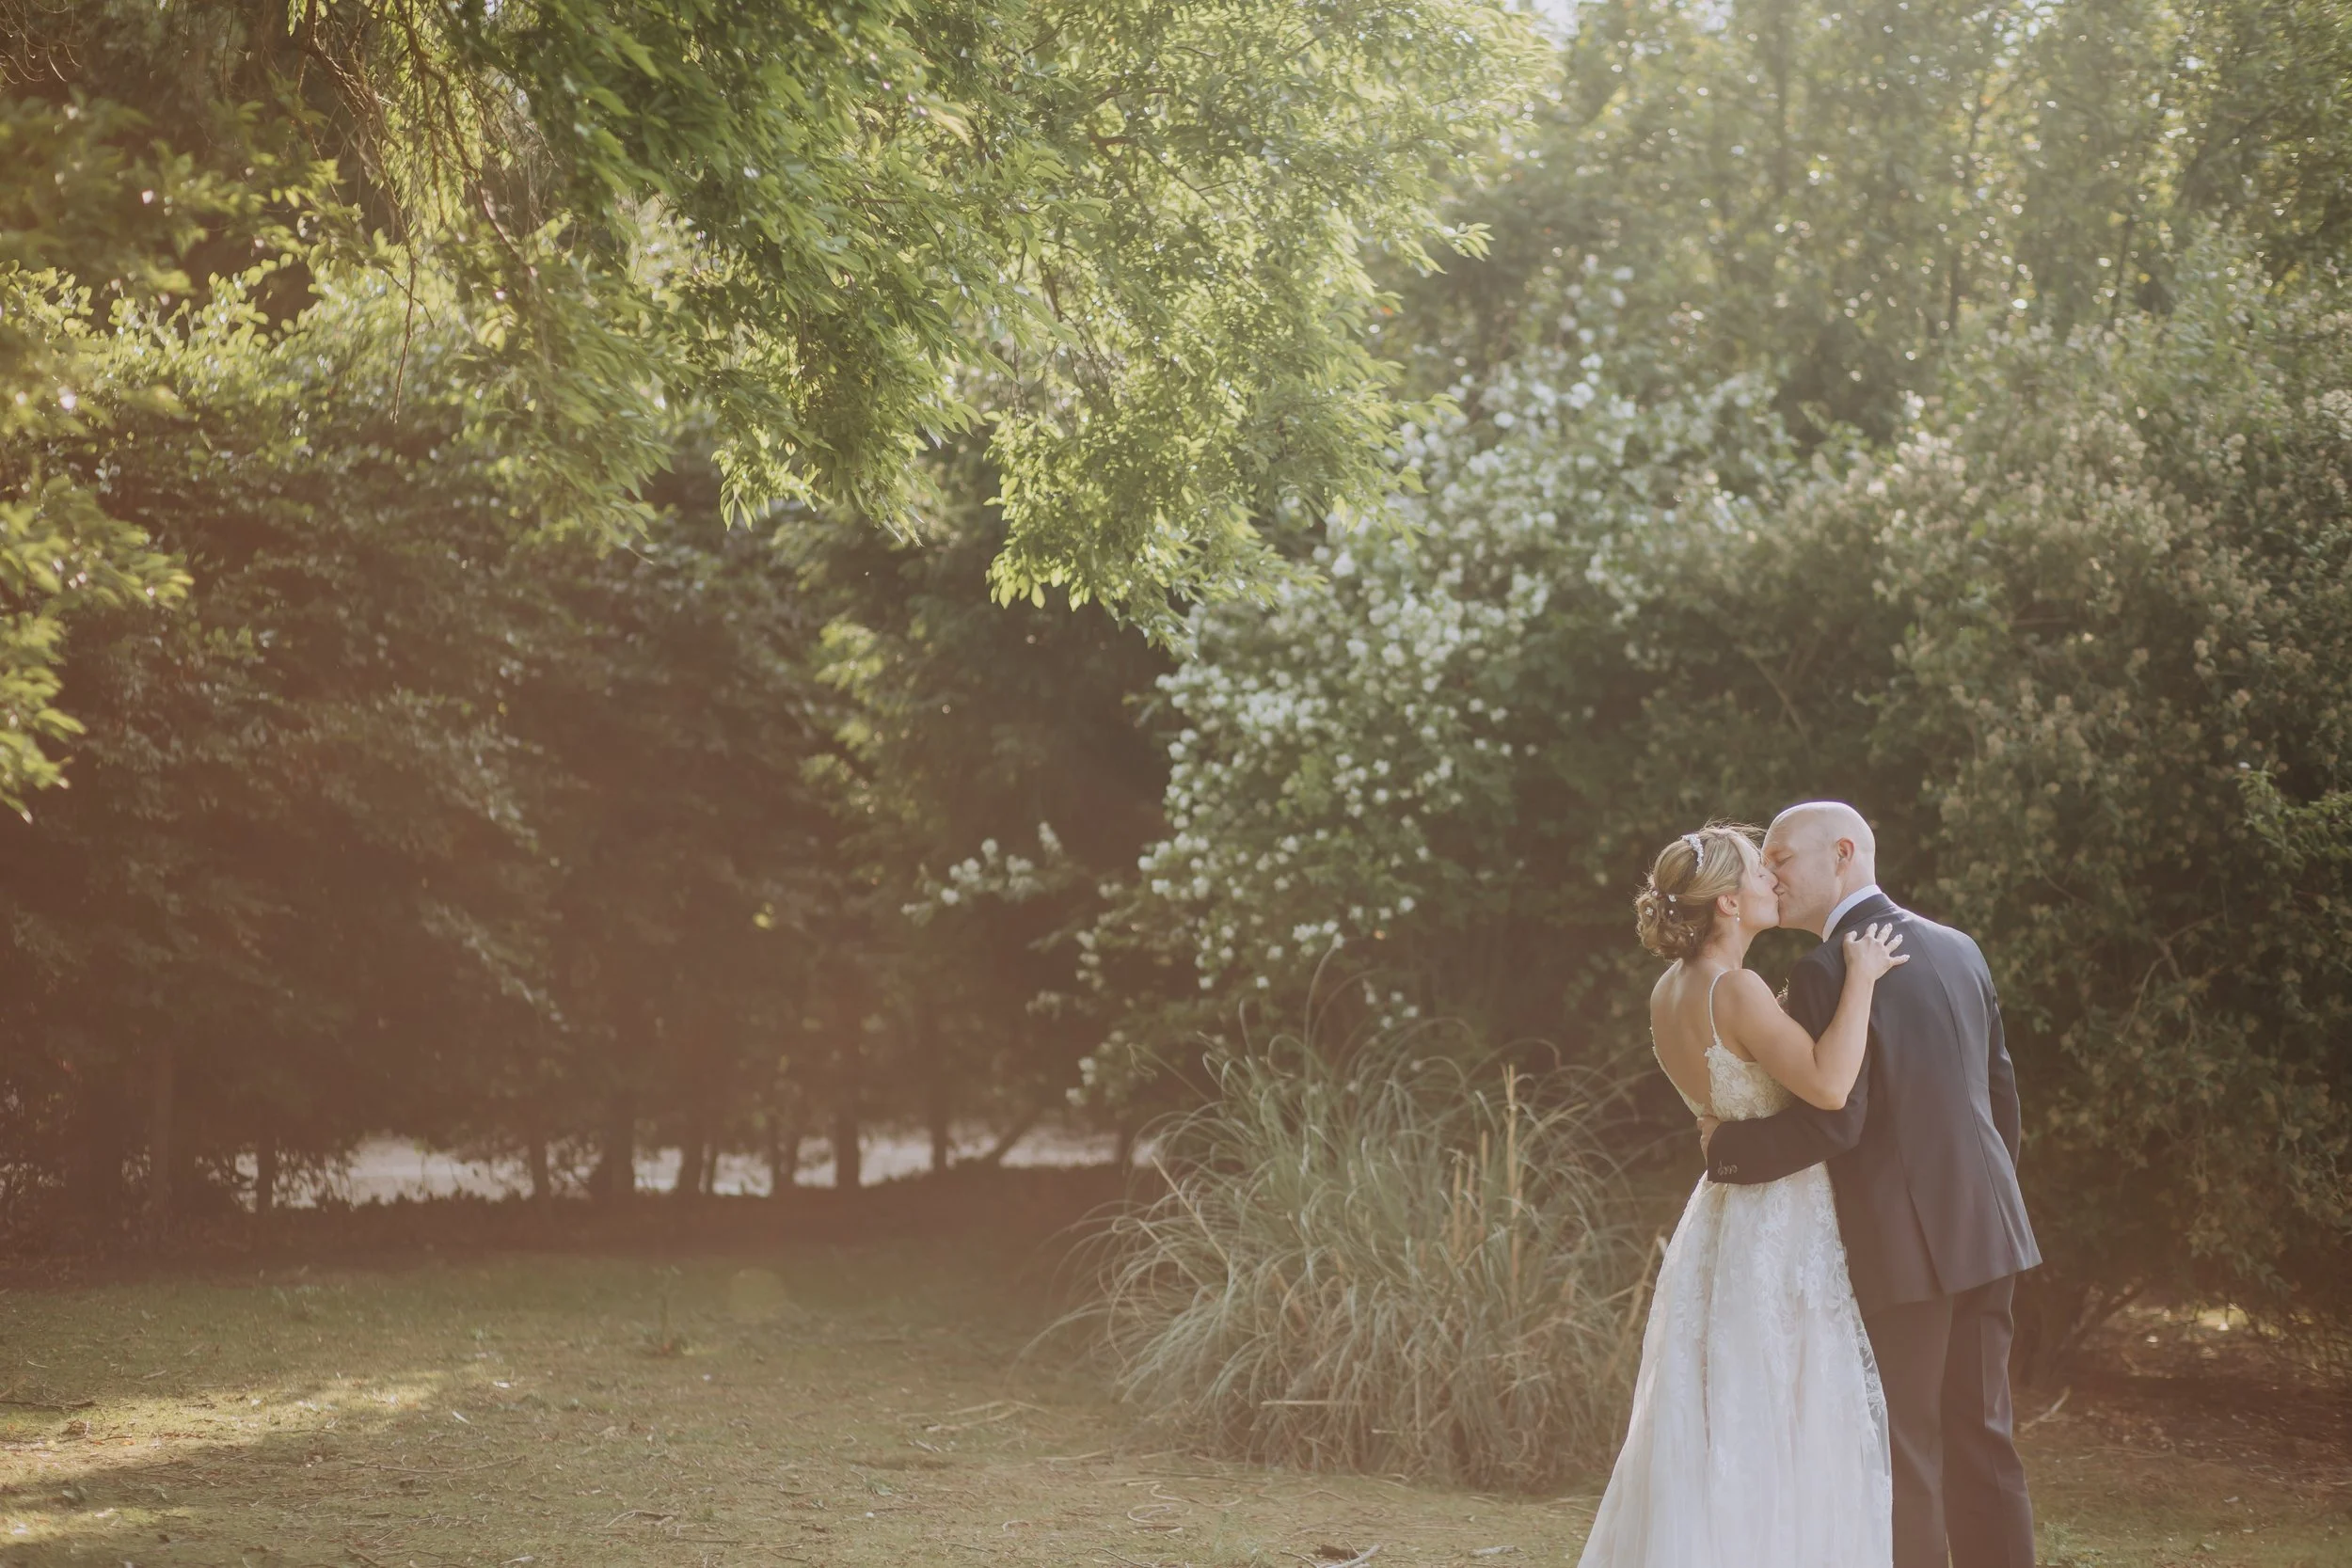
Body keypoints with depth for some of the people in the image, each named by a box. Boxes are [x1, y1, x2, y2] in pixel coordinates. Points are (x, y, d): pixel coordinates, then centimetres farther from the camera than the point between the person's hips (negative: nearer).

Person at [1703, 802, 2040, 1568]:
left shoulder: (1827, 972, -14)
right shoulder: (1956, 949, 10)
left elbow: (1833, 1122, -21)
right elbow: (2001, 1089, 15)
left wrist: (1728, 1145, -8)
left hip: (1902, 1244, -8)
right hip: (1984, 1231, 8)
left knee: (1903, 1449, 0)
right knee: (1980, 1435, 14)